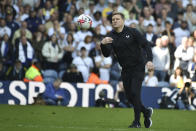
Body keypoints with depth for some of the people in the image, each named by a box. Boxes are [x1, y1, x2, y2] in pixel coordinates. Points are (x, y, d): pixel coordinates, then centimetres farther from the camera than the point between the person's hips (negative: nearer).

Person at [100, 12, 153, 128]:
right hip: (125, 69, 5)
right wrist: (103, 44, -28)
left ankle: (137, 122, -8)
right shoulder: (111, 36, 3)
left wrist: (149, 60, -22)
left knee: (135, 92, -15)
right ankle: (146, 112, 29)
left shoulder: (132, 32, -7)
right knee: (129, 96, 4)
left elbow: (146, 44, -8)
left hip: (138, 67, -5)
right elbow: (107, 54, -7)